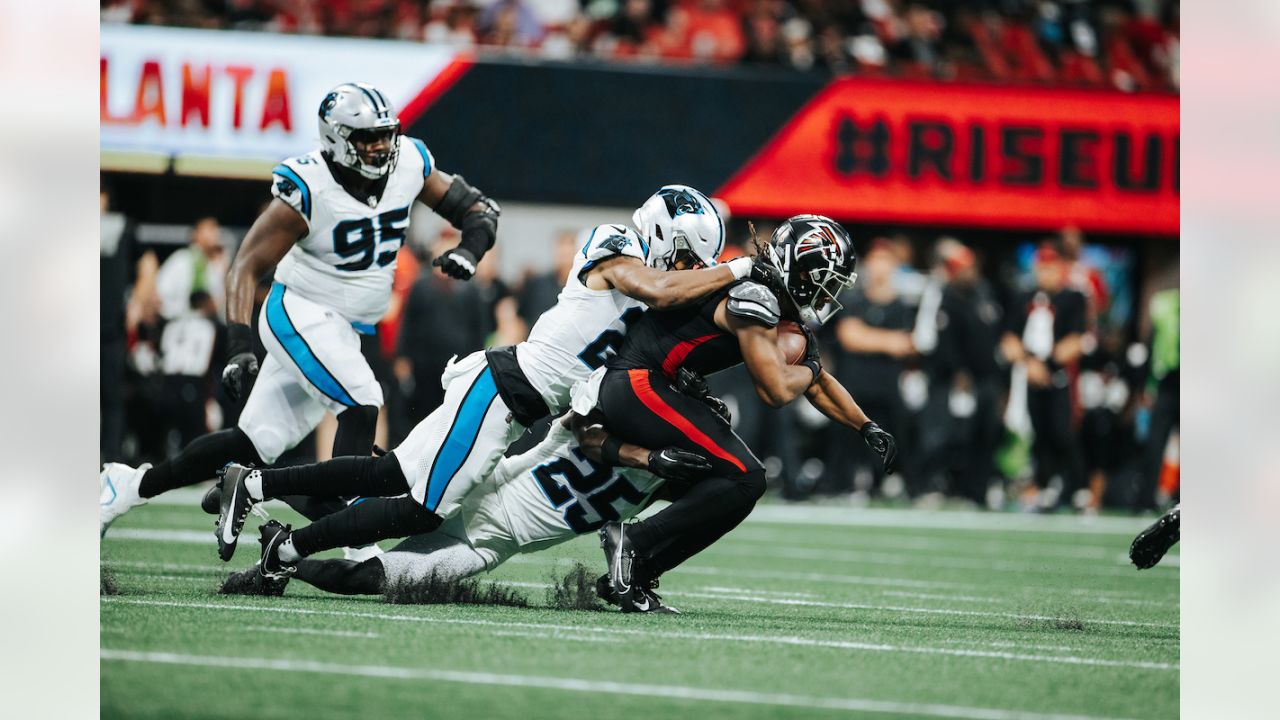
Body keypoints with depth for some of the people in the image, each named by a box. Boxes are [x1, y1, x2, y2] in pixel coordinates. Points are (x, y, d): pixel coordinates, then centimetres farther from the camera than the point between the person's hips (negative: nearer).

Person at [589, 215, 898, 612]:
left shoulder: (782, 309, 16)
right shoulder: (754, 297, -16)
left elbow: (817, 383, 28)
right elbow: (776, 391, -19)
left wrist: (867, 427, 22)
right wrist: (809, 367, 1)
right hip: (635, 387, -11)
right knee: (743, 479, -16)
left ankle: (633, 576, 5)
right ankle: (634, 543, -14)